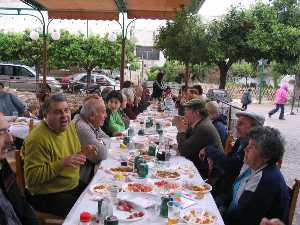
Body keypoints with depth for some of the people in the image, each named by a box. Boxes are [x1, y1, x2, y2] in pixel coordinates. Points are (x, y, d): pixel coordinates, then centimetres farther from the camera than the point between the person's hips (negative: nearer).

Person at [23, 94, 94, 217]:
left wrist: (82, 154, -3)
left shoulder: (70, 126, 3)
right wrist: (62, 163, -30)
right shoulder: (37, 139, -21)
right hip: (48, 196, -7)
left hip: (74, 186, 8)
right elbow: (32, 177, -23)